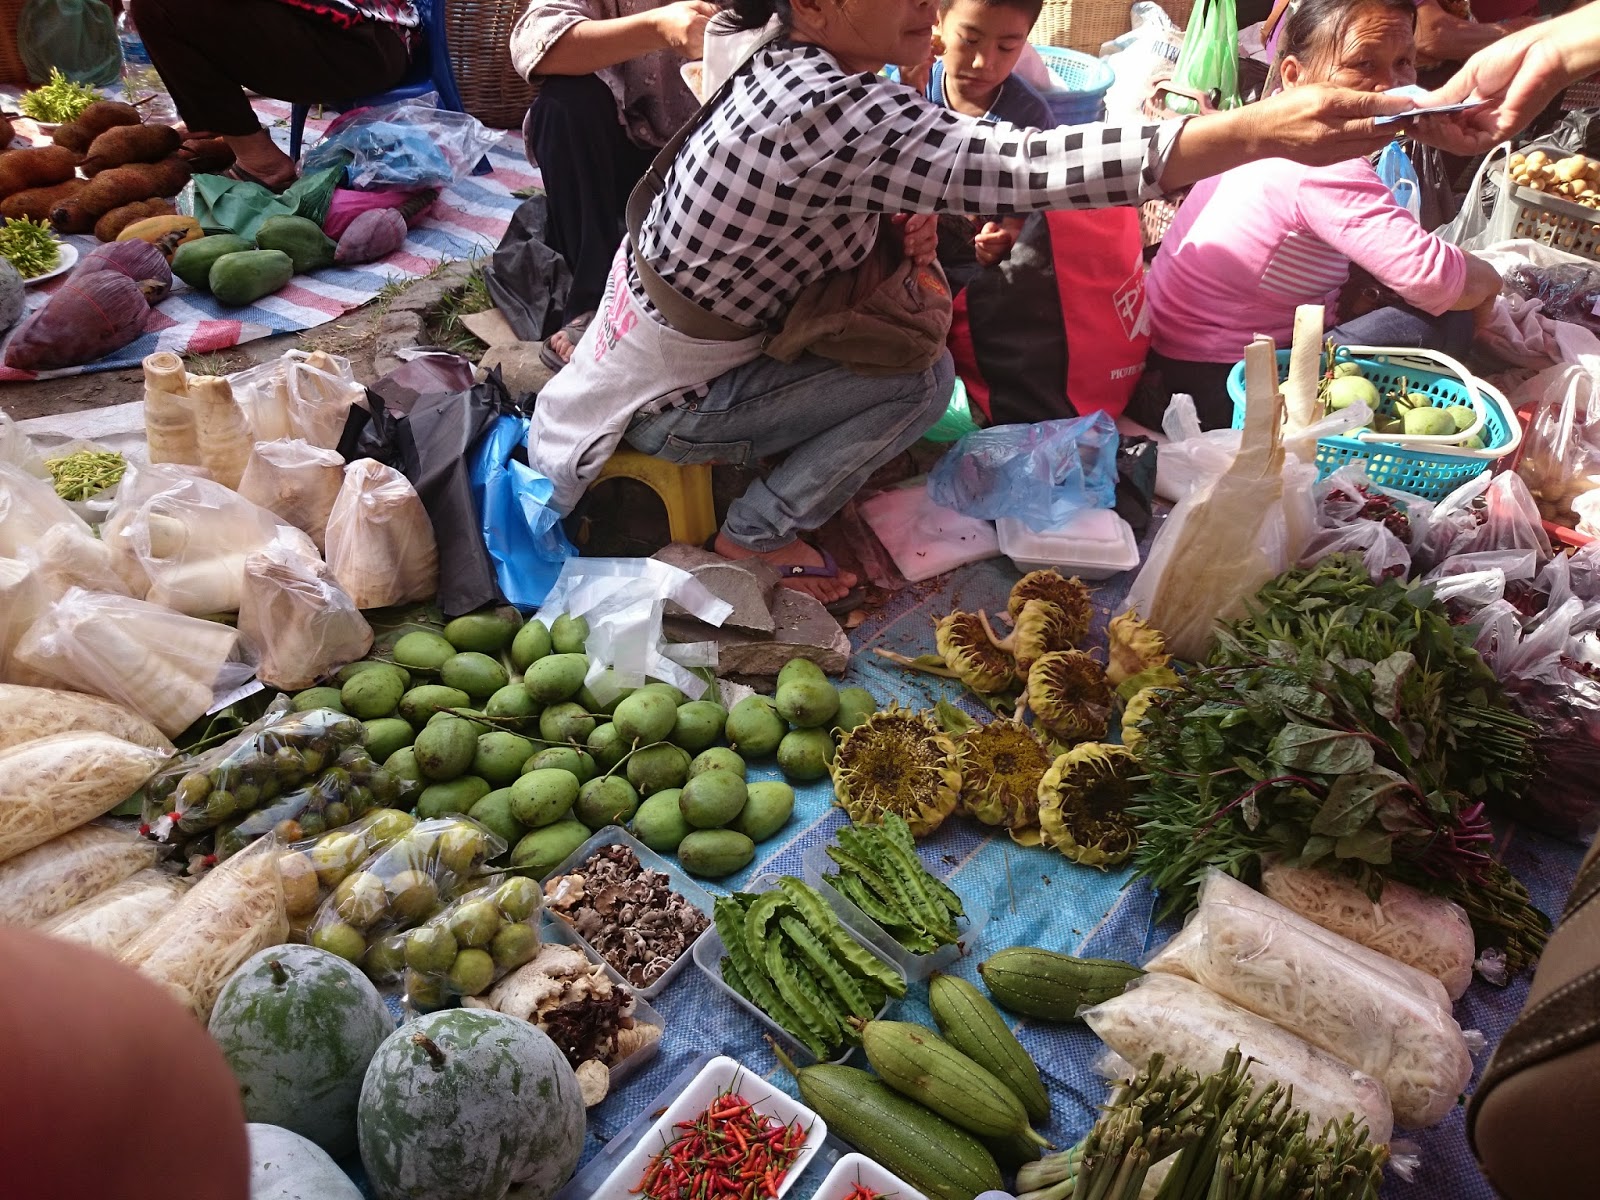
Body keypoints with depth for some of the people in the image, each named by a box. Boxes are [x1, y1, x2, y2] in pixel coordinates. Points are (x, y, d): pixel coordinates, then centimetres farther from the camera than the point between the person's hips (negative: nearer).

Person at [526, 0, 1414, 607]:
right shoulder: (834, 111, -32)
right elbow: (1029, 168, -43)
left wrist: (892, 224, -9)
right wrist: (1265, 128, -47)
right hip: (664, 400, -9)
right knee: (922, 379, -11)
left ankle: (757, 512, 15)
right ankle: (758, 536, 1)